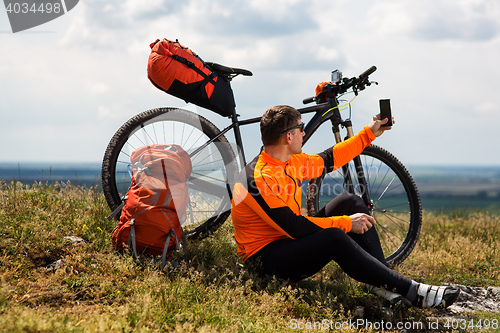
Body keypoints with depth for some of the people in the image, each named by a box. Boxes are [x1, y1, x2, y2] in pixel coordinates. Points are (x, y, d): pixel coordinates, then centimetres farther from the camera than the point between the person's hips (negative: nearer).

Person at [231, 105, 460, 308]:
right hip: (265, 257, -10)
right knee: (335, 238, -33)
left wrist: (369, 134, 20)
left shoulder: (291, 162, 3)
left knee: (349, 202, -2)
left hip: (291, 241, 10)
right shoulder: (260, 179, -25)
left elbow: (328, 161, 20)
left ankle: (382, 283, -12)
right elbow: (294, 227, -27)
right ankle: (411, 291, -26)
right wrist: (346, 223, -22)